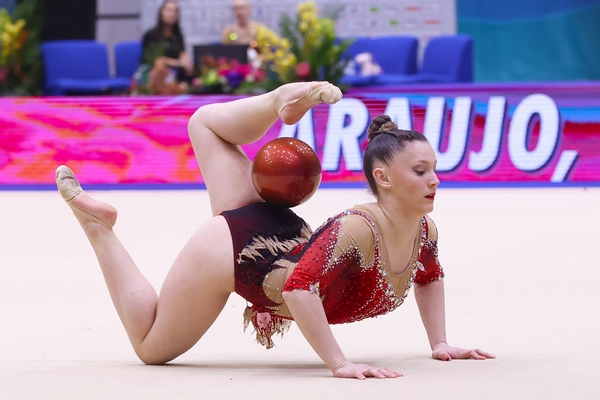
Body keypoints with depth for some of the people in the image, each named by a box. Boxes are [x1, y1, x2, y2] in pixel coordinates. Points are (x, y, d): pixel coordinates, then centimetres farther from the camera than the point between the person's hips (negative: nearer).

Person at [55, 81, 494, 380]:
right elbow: (301, 288, -46)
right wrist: (340, 364, -48)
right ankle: (97, 225, 13)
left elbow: (430, 276, 8)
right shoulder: (356, 229, -39)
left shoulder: (424, 232, -15)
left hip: (278, 235, 7)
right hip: (229, 250, -7)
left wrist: (440, 344, 0)